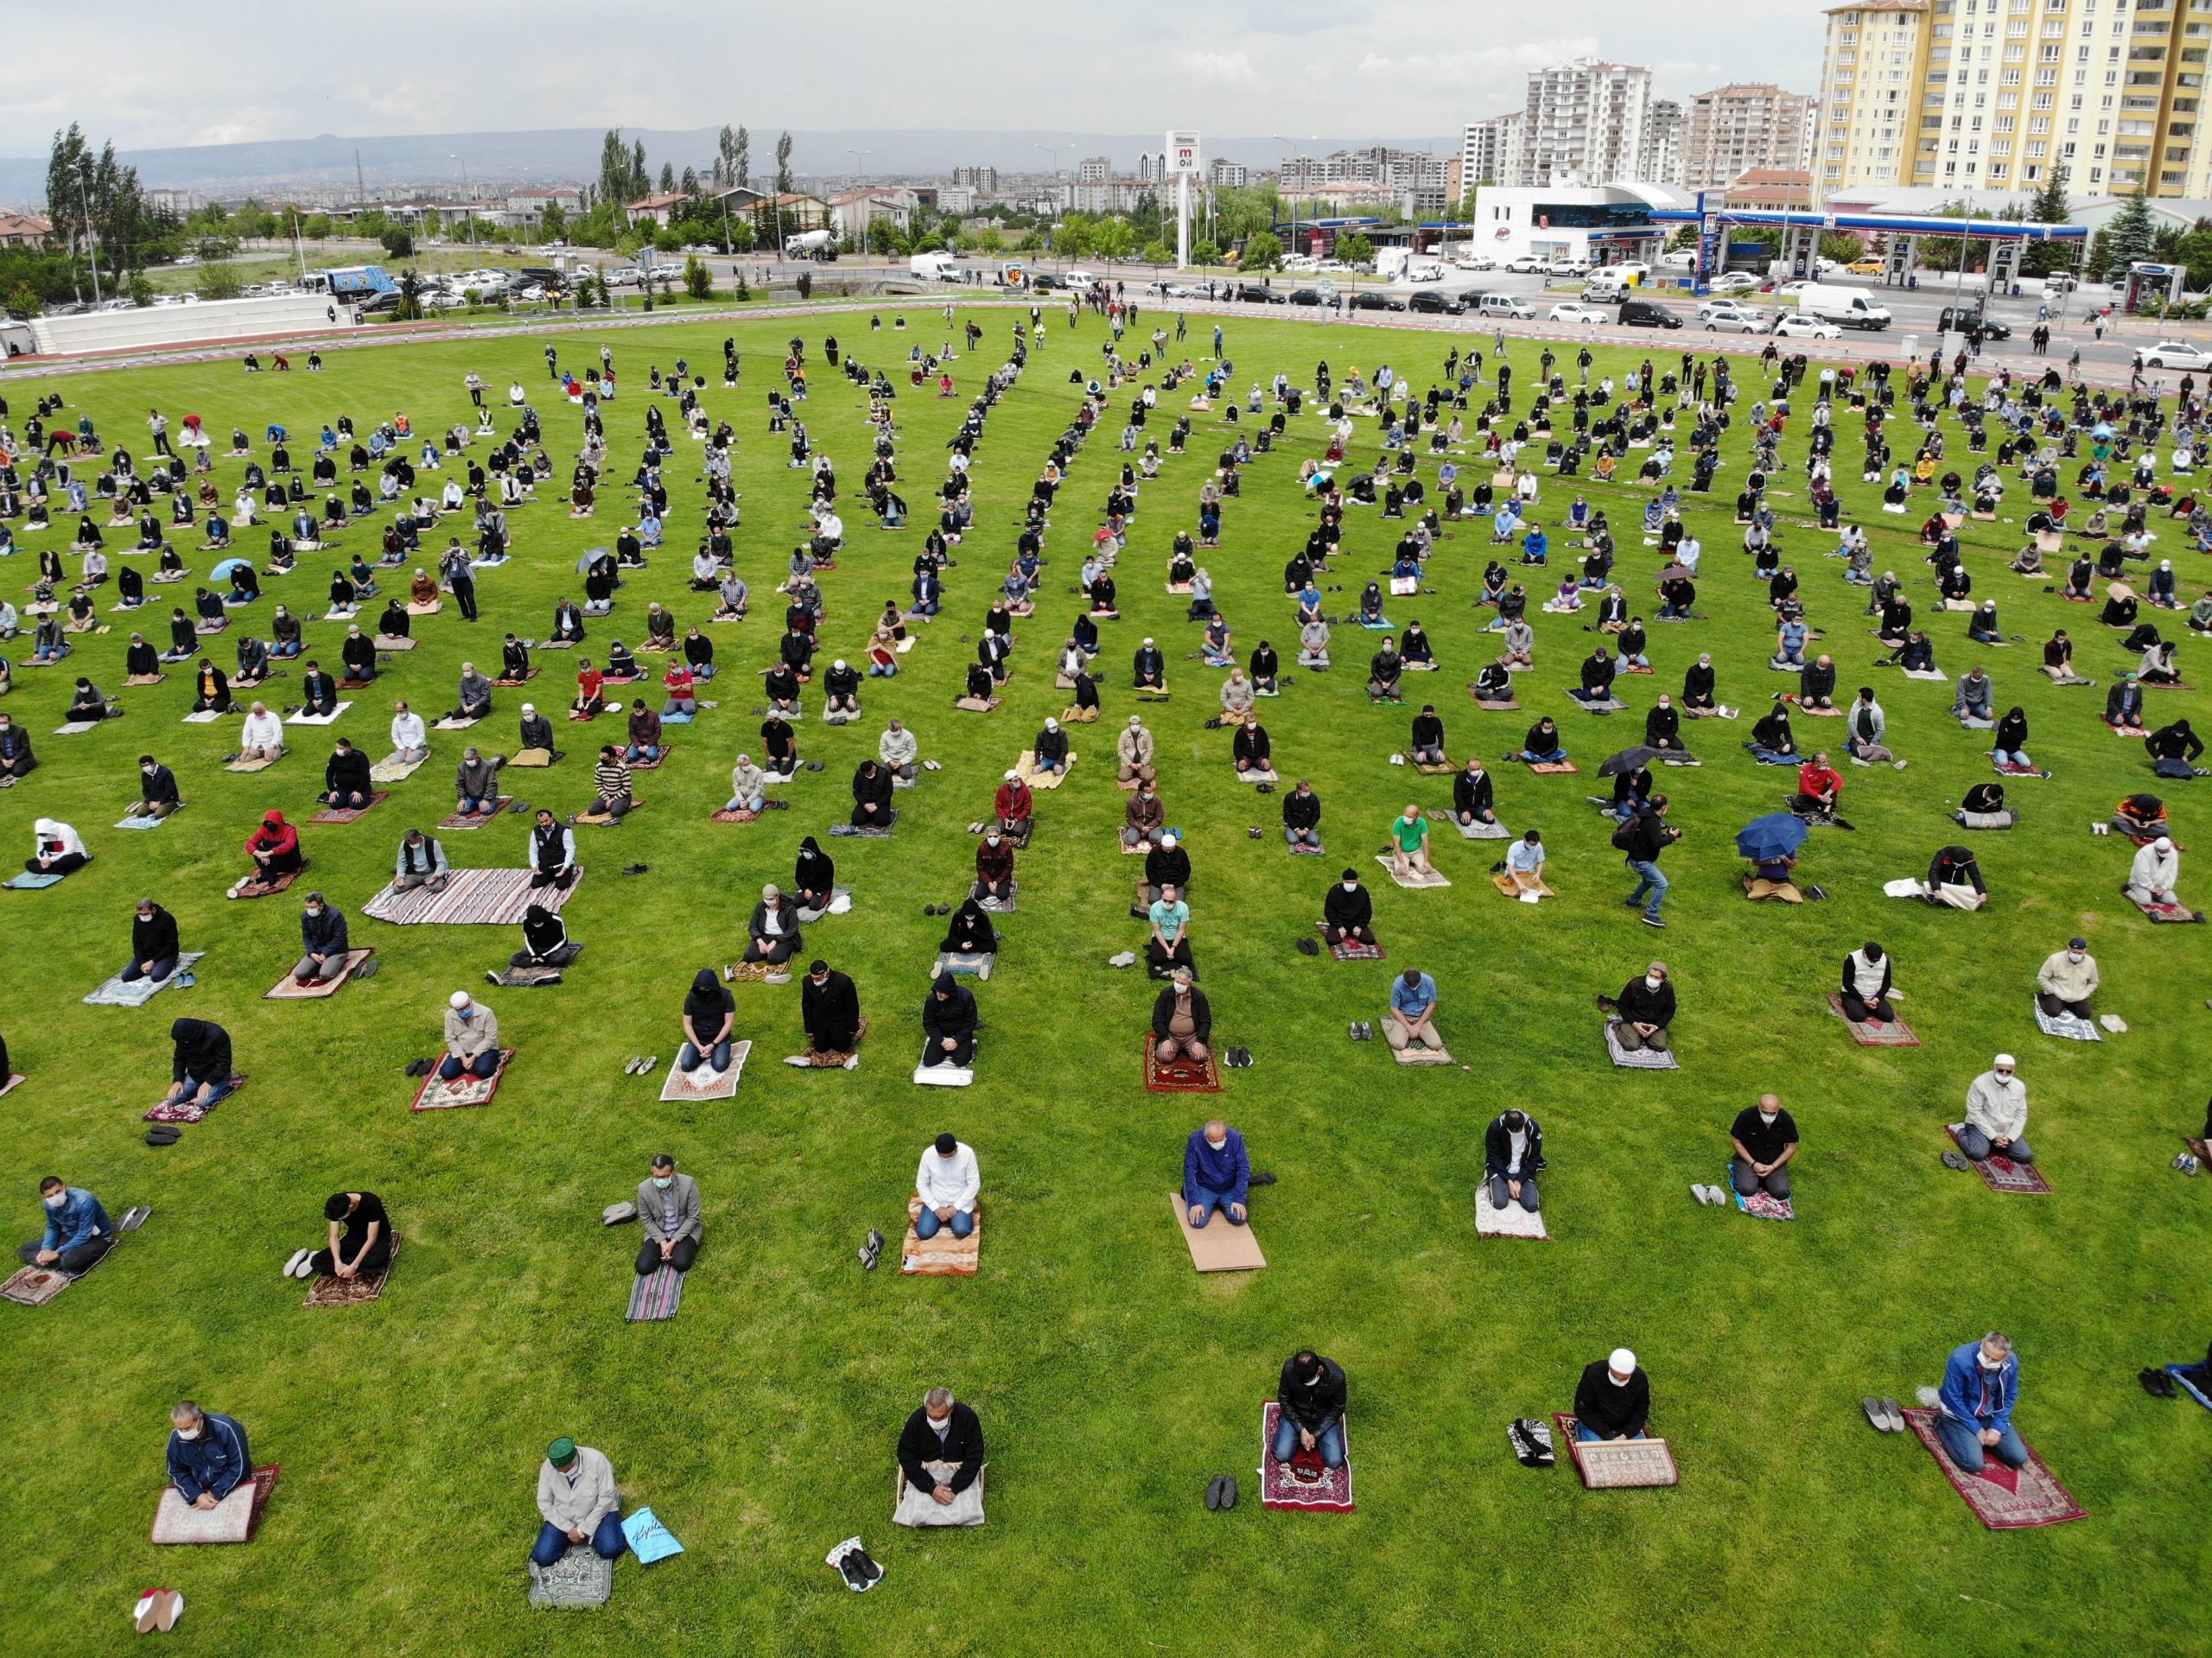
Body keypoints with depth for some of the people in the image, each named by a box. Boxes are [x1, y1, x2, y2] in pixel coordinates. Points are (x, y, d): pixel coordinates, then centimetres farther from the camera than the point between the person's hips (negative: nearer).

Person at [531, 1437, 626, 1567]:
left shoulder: (597, 1460, -27)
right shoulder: (548, 1467, -19)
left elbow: (606, 1497, -20)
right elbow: (544, 1502, -9)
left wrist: (584, 1529, -20)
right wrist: (569, 1528, -15)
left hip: (598, 1511, -2)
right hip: (563, 1517, 3)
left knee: (610, 1550, -24)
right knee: (542, 1557, -13)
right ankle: (570, 1535, 17)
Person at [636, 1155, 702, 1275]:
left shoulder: (688, 1184, -23)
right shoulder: (644, 1188, -16)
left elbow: (693, 1217, -14)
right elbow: (646, 1220, -4)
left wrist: (673, 1242, -19)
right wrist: (662, 1242, -15)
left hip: (685, 1231, -2)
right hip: (658, 1233, 2)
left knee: (681, 1264, -26)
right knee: (643, 1268, -15)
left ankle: (680, 1249, 8)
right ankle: (663, 1250, 14)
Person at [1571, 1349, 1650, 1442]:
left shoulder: (1640, 1379, -18)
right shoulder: (1592, 1375, -26)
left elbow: (1641, 1412, -6)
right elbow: (1582, 1410, -18)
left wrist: (1625, 1436, -20)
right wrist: (1607, 1435, -22)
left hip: (1626, 1427, 2)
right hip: (1595, 1426, -2)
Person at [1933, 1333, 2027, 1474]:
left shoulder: (2011, 1362, -17)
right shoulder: (1960, 1360, -32)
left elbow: (2009, 1397, -1)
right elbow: (1954, 1399, -21)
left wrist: (1997, 1428, -10)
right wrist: (1976, 1429, -17)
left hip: (1990, 1415, 5)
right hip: (1959, 1414, -5)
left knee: (2019, 1458, -3)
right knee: (1974, 1464, -19)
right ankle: (1942, 1425, 5)